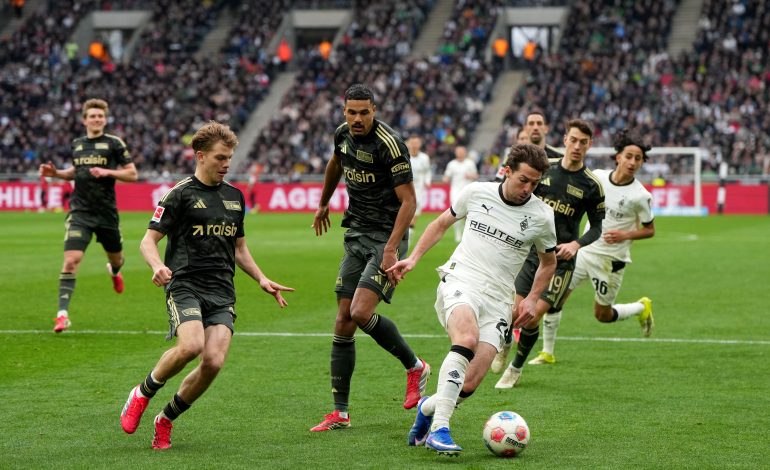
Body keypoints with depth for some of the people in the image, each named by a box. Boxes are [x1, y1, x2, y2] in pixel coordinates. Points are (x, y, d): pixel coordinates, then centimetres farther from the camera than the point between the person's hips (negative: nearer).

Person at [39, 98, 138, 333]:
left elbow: (132, 174, -2)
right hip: (80, 210, 1)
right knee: (70, 260, -16)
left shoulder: (114, 143, -3)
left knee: (115, 258, 19)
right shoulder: (77, 144, 9)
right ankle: (62, 314, -16)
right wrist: (56, 173, 9)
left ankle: (114, 271, 60)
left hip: (106, 212, -1)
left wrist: (108, 172, -16)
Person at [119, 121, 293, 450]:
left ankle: (166, 420, 7)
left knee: (214, 361, -15)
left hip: (222, 292, 5)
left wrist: (261, 280, 17)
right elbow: (149, 240, -1)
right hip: (185, 284, -5)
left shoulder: (235, 196, 18)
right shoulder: (180, 194, 0)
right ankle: (142, 394, -1)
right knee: (191, 345, -29)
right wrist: (157, 266, -22)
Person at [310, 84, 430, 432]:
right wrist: (323, 204, 41)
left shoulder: (389, 144, -18)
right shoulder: (343, 134, 4)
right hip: (356, 235, 7)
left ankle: (415, 367, 3)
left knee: (361, 313, -22)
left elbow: (408, 201, -19)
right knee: (343, 321, 2)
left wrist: (391, 248, -28)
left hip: (387, 237, -7)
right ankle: (340, 413, 7)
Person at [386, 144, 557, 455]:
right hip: (459, 281, -2)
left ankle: (428, 407, 21)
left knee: (469, 385, -13)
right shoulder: (476, 193, 3)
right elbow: (442, 223, 21)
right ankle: (439, 428, -36)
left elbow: (548, 262, 22)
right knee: (467, 338, -35)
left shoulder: (541, 216, 3)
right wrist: (413, 258, 13)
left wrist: (532, 298, 9)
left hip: (497, 300, 2)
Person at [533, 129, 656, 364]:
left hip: (611, 261, -4)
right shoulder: (597, 177, -4)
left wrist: (625, 235, -18)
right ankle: (547, 352, 9)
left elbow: (649, 230, -3)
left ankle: (642, 307, 35)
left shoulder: (640, 196, -14)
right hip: (584, 250, 4)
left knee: (602, 316, 7)